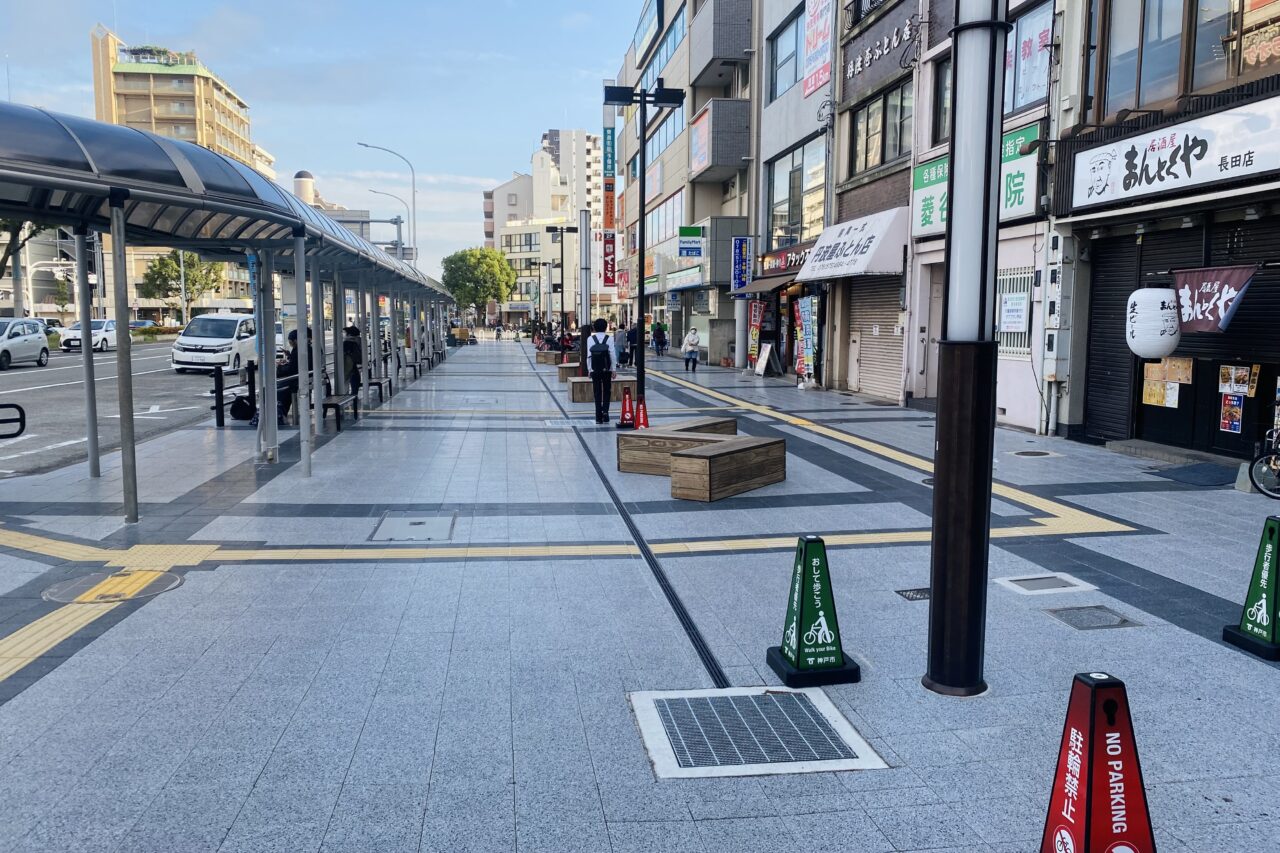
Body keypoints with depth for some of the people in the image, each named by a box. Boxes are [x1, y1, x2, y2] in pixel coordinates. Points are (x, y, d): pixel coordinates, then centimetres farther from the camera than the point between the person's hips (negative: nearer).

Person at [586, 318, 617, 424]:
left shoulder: (590, 339, 0)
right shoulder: (609, 338, -3)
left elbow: (589, 355, -2)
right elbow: (613, 354, -6)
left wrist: (589, 369, 5)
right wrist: (614, 369, 0)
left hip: (595, 370, 1)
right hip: (607, 369, -1)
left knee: (597, 392, 6)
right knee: (607, 391, 12)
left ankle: (599, 417, 5)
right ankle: (605, 410, -9)